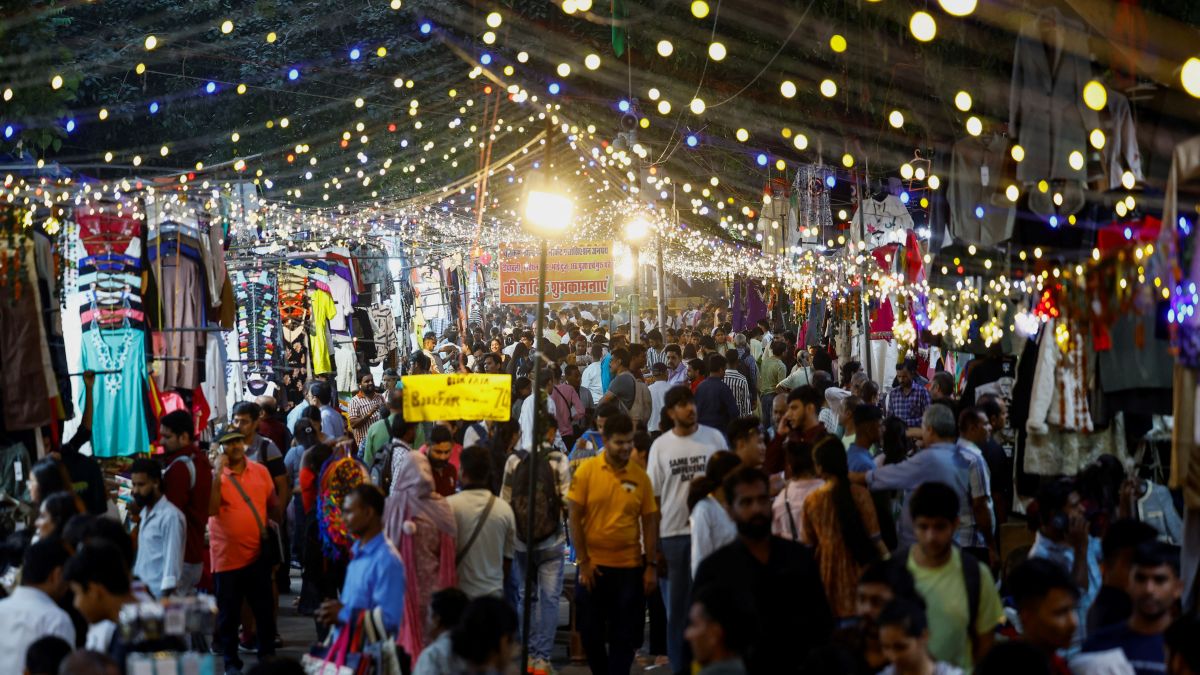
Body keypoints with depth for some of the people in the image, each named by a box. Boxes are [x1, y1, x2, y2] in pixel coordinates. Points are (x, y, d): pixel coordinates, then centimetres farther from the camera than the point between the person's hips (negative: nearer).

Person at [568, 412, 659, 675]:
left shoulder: (640, 477, 0)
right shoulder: (586, 471, -4)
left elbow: (649, 522, 4)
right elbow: (574, 517, -3)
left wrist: (651, 565, -2)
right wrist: (583, 561, -7)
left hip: (630, 567, 0)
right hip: (593, 565, 0)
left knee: (625, 635, 3)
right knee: (591, 632, 9)